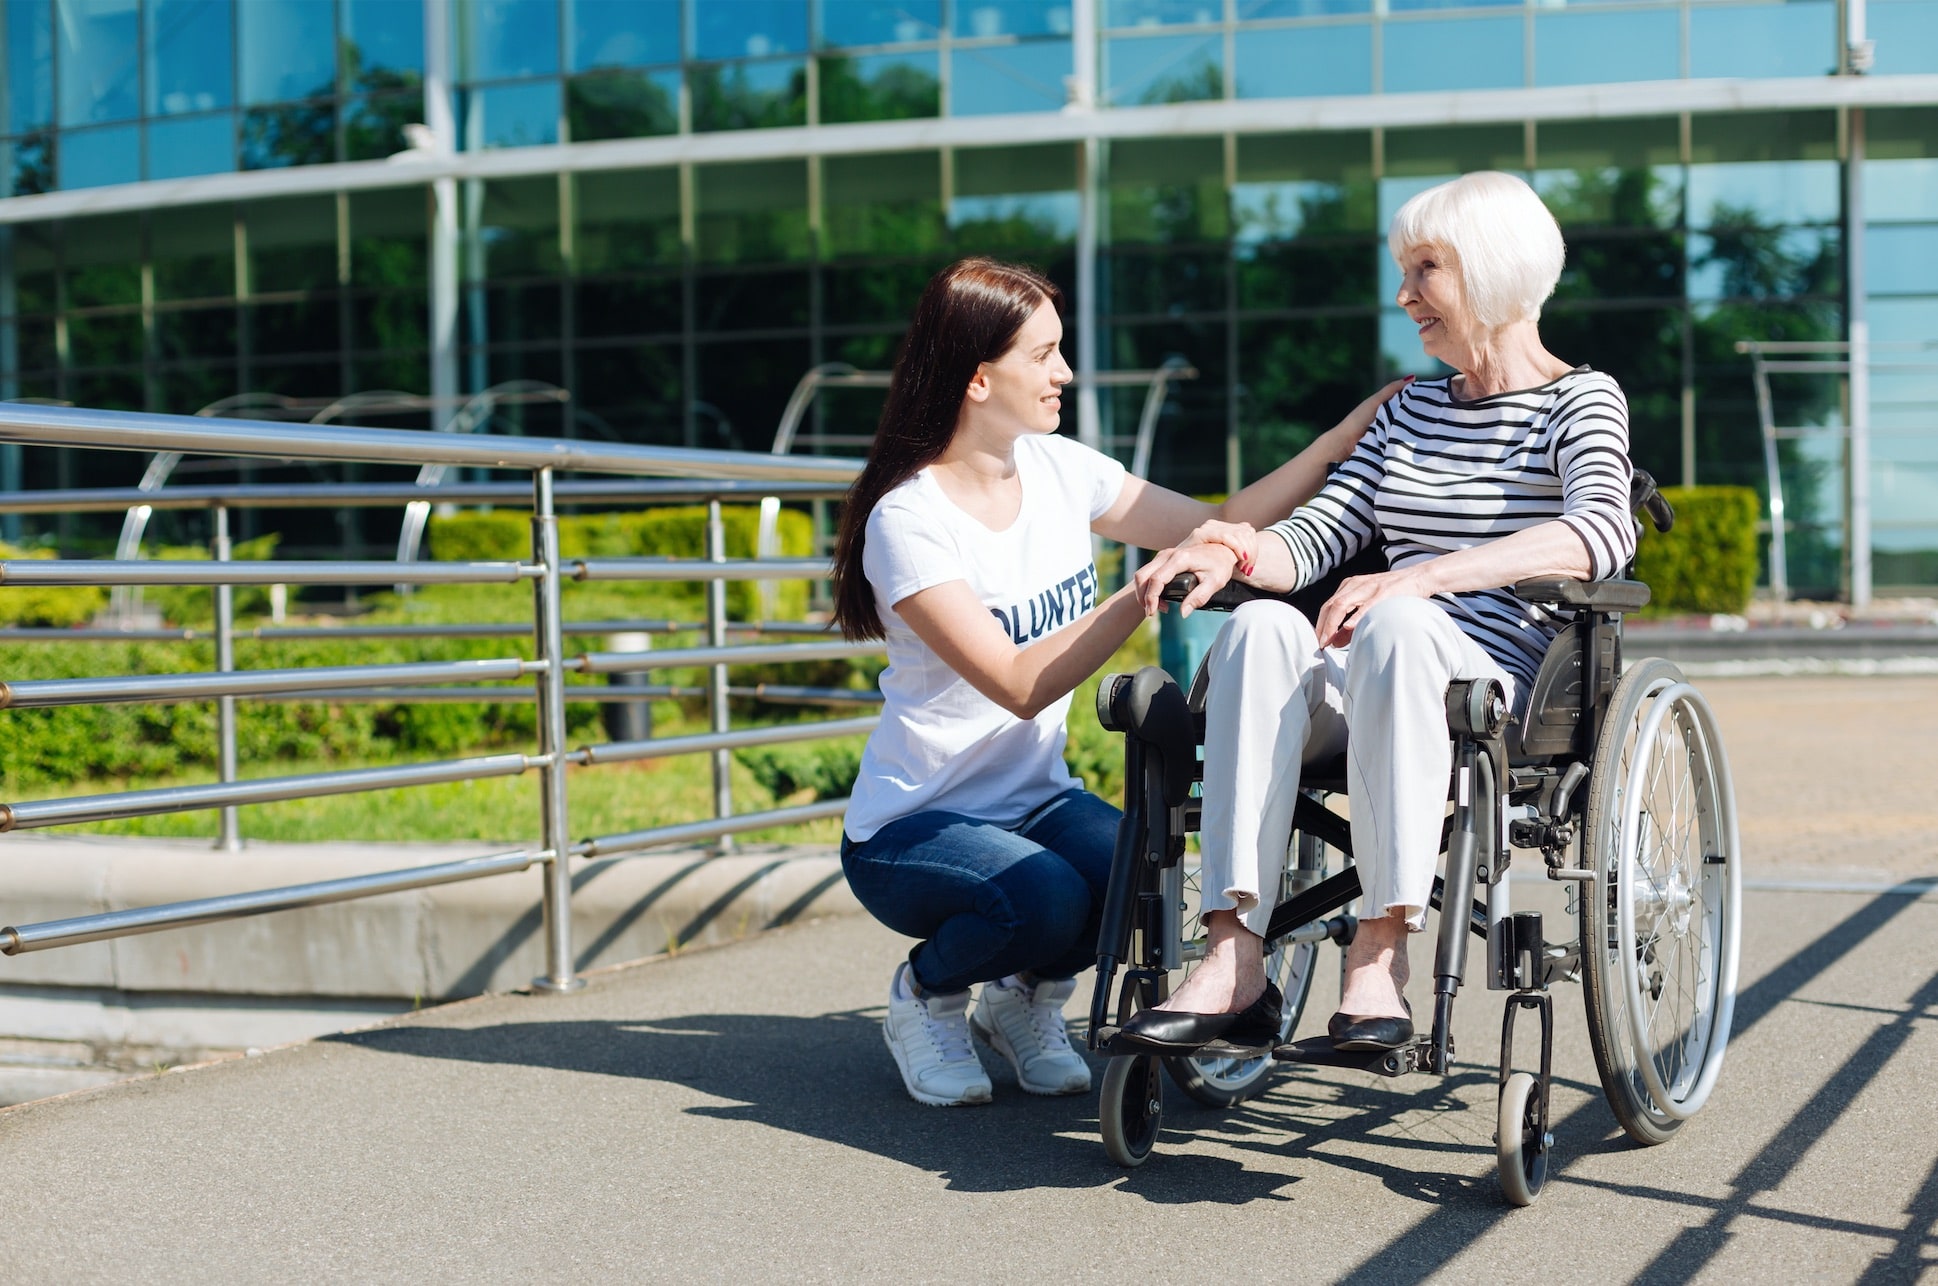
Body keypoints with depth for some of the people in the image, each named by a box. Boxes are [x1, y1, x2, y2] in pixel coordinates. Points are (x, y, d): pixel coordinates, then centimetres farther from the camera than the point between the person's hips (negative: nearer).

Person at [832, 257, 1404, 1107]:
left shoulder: (1058, 468, 0)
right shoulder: (908, 520, -19)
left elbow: (1219, 530, 4)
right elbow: (1018, 685, -27)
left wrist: (1352, 431, -1)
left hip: (1036, 801, 6)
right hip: (911, 827, -5)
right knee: (1047, 896, -35)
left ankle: (1023, 1000, 8)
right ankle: (924, 996, 1)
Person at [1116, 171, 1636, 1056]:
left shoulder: (1580, 401, 5)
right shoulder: (1412, 408, 24)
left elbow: (1602, 534, -16)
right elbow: (1320, 534, 15)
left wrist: (1421, 580, -28)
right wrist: (1238, 550, -10)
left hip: (1497, 693, -5)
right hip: (1369, 690, 5)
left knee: (1396, 626, -38)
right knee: (1262, 627, -28)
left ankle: (1380, 951, -37)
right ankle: (1233, 954, -38)